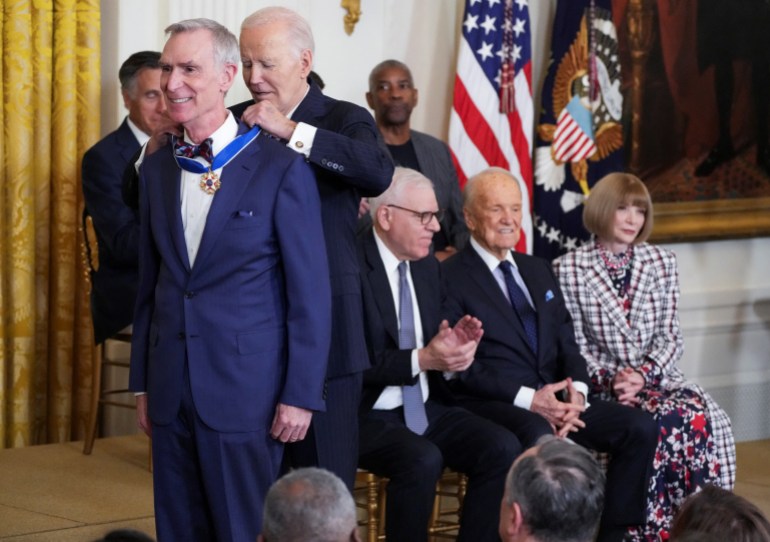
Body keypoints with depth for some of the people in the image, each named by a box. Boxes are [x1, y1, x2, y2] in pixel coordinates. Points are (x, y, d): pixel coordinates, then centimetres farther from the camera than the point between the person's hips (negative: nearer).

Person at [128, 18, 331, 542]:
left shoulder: (281, 169, -8)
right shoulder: (157, 168, 9)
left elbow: (310, 293, -7)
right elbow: (150, 282, 14)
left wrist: (300, 395, -10)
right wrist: (143, 382, 12)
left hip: (245, 389, -5)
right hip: (172, 390, 5)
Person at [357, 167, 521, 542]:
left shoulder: (427, 265, 12)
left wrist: (454, 345, -4)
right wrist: (421, 360, -25)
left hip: (425, 409, 8)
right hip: (370, 415, -7)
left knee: (503, 448, -16)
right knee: (423, 460, -35)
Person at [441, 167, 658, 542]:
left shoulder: (538, 271, 22)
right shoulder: (450, 278, -2)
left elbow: (567, 344, 17)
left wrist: (576, 391, -5)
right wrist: (527, 398, -19)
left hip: (556, 399, 7)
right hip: (494, 405, -7)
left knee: (640, 427, -14)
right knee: (539, 438, -39)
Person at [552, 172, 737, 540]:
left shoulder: (661, 263, 12)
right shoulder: (568, 269, 1)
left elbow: (670, 336, 7)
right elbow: (573, 344, -2)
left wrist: (643, 375, -10)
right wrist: (609, 380, -17)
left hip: (656, 375, 4)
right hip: (601, 382, -4)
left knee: (699, 414, -28)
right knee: (666, 421, -32)